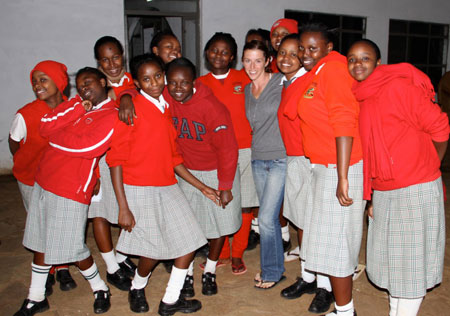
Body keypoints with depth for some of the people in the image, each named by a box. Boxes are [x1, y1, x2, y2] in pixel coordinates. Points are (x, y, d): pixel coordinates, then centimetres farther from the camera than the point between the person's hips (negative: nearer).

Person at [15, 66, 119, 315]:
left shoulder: (111, 115, -9)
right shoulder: (76, 108, 14)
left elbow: (90, 146, -22)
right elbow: (45, 127, 1)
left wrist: (57, 137, -7)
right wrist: (77, 106, -8)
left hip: (71, 191, -7)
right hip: (43, 183, 7)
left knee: (71, 249, 1)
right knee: (40, 244, 16)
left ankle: (100, 288, 27)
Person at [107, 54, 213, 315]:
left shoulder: (167, 109, 11)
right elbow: (116, 158, -11)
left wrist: (201, 187, 13)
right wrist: (123, 207, -15)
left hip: (168, 188, 7)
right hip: (139, 190, -6)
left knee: (190, 242, 4)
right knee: (153, 252, 0)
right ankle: (138, 288, 35)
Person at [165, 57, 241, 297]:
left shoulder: (212, 107, -25)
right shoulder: (164, 98, -13)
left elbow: (227, 148, -19)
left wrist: (225, 186, -14)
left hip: (217, 171, -2)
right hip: (186, 170, 3)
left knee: (220, 220, 7)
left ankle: (210, 271, 29)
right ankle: (187, 273, 17)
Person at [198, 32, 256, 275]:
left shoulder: (244, 79, 5)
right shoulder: (200, 84, 7)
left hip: (244, 149, 0)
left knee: (244, 205, 4)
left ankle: (237, 254, 21)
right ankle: (221, 253, 24)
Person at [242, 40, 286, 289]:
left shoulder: (281, 83, -8)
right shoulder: (247, 90, 11)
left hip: (280, 159, -6)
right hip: (258, 159, 6)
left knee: (266, 218, -6)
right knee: (270, 218, 14)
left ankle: (271, 271, 14)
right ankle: (276, 268, 29)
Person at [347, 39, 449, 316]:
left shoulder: (398, 86, -14)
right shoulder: (361, 98, 10)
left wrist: (426, 168, 3)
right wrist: (372, 197, 12)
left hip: (415, 190, -8)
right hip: (383, 193, 8)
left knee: (411, 260, 5)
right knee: (390, 257, 17)